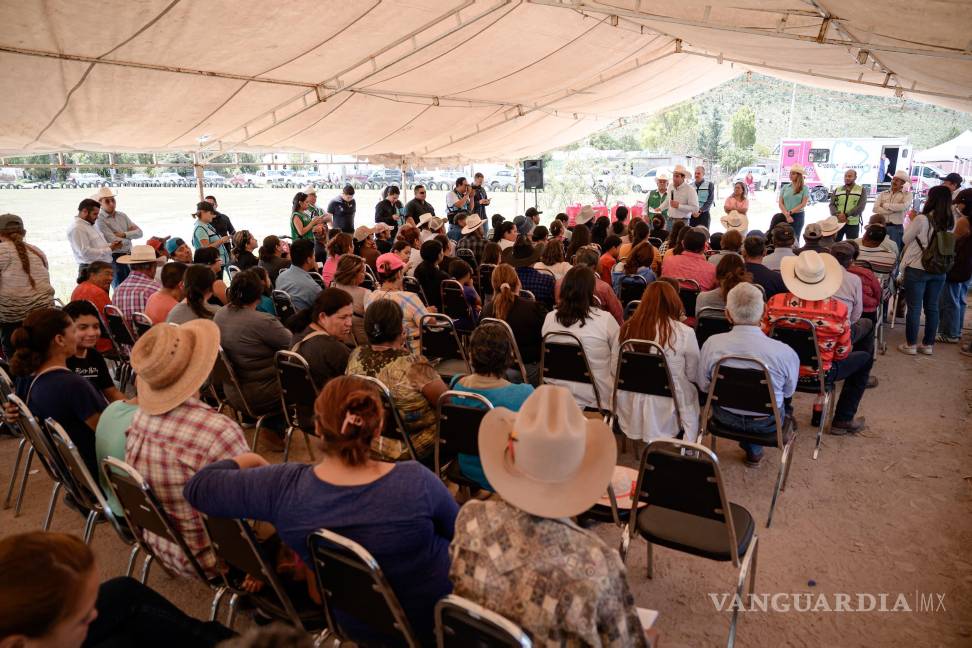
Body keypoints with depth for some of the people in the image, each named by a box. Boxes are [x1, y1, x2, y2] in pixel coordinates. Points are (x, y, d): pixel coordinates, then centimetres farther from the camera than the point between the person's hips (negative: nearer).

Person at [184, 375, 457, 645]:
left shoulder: (284, 487, -26)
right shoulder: (416, 481, -31)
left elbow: (197, 486, -12)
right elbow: (460, 529, -10)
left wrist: (248, 460, 6)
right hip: (438, 619, -2)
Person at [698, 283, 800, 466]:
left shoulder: (712, 344, -23)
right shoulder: (784, 353, -28)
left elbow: (703, 386, -6)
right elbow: (789, 391, -7)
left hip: (725, 418, 1)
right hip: (767, 424, -1)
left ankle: (752, 449, 38)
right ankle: (754, 449, 39)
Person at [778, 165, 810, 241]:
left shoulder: (804, 188, 0)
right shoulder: (785, 187, 7)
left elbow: (803, 204, -7)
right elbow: (780, 203, 2)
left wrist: (790, 212, -14)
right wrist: (787, 215, -10)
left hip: (798, 216, -2)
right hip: (785, 217, 2)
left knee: (794, 238, -1)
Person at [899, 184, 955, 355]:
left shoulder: (921, 219, -17)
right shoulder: (951, 222, 0)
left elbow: (906, 239, -5)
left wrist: (911, 221, 8)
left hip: (917, 269, -5)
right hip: (939, 271, 5)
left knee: (914, 308, 3)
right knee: (932, 308, 13)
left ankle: (910, 344, 10)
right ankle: (928, 344, 21)